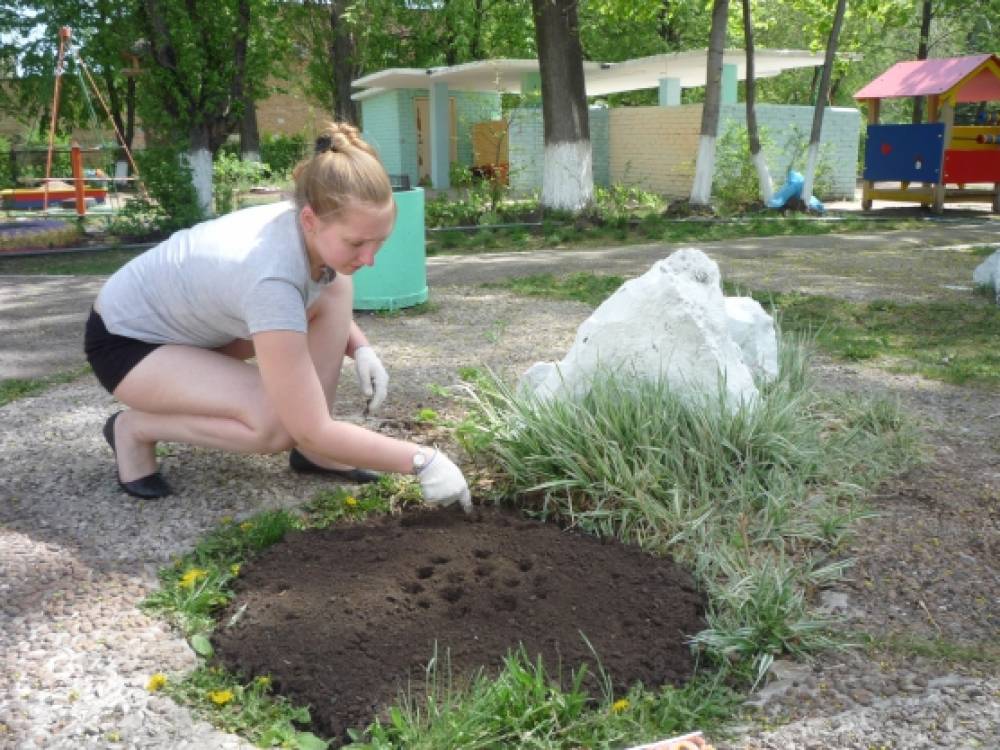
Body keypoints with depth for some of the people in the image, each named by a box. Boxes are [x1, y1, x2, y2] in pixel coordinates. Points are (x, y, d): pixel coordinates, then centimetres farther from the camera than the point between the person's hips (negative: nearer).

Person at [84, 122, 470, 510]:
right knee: (277, 424, -30)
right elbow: (312, 431, -36)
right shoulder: (272, 276, -40)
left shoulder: (311, 225, -17)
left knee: (335, 291, -12)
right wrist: (421, 460, -33)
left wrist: (361, 349, -11)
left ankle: (312, 451, -4)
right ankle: (134, 428, -4)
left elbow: (332, 307, 9)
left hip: (194, 320, 8)